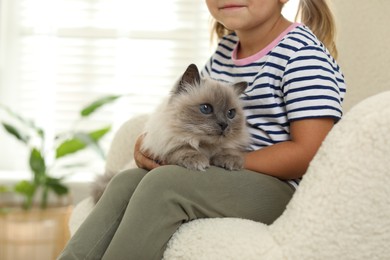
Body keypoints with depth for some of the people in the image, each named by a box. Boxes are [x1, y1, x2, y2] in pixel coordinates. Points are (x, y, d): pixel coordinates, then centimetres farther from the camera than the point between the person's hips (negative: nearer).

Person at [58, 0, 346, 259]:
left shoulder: (303, 53, -12)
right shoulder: (227, 47, 13)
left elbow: (308, 152, -19)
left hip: (278, 185, -7)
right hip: (224, 178, 8)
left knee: (165, 182, -27)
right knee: (128, 181, -12)